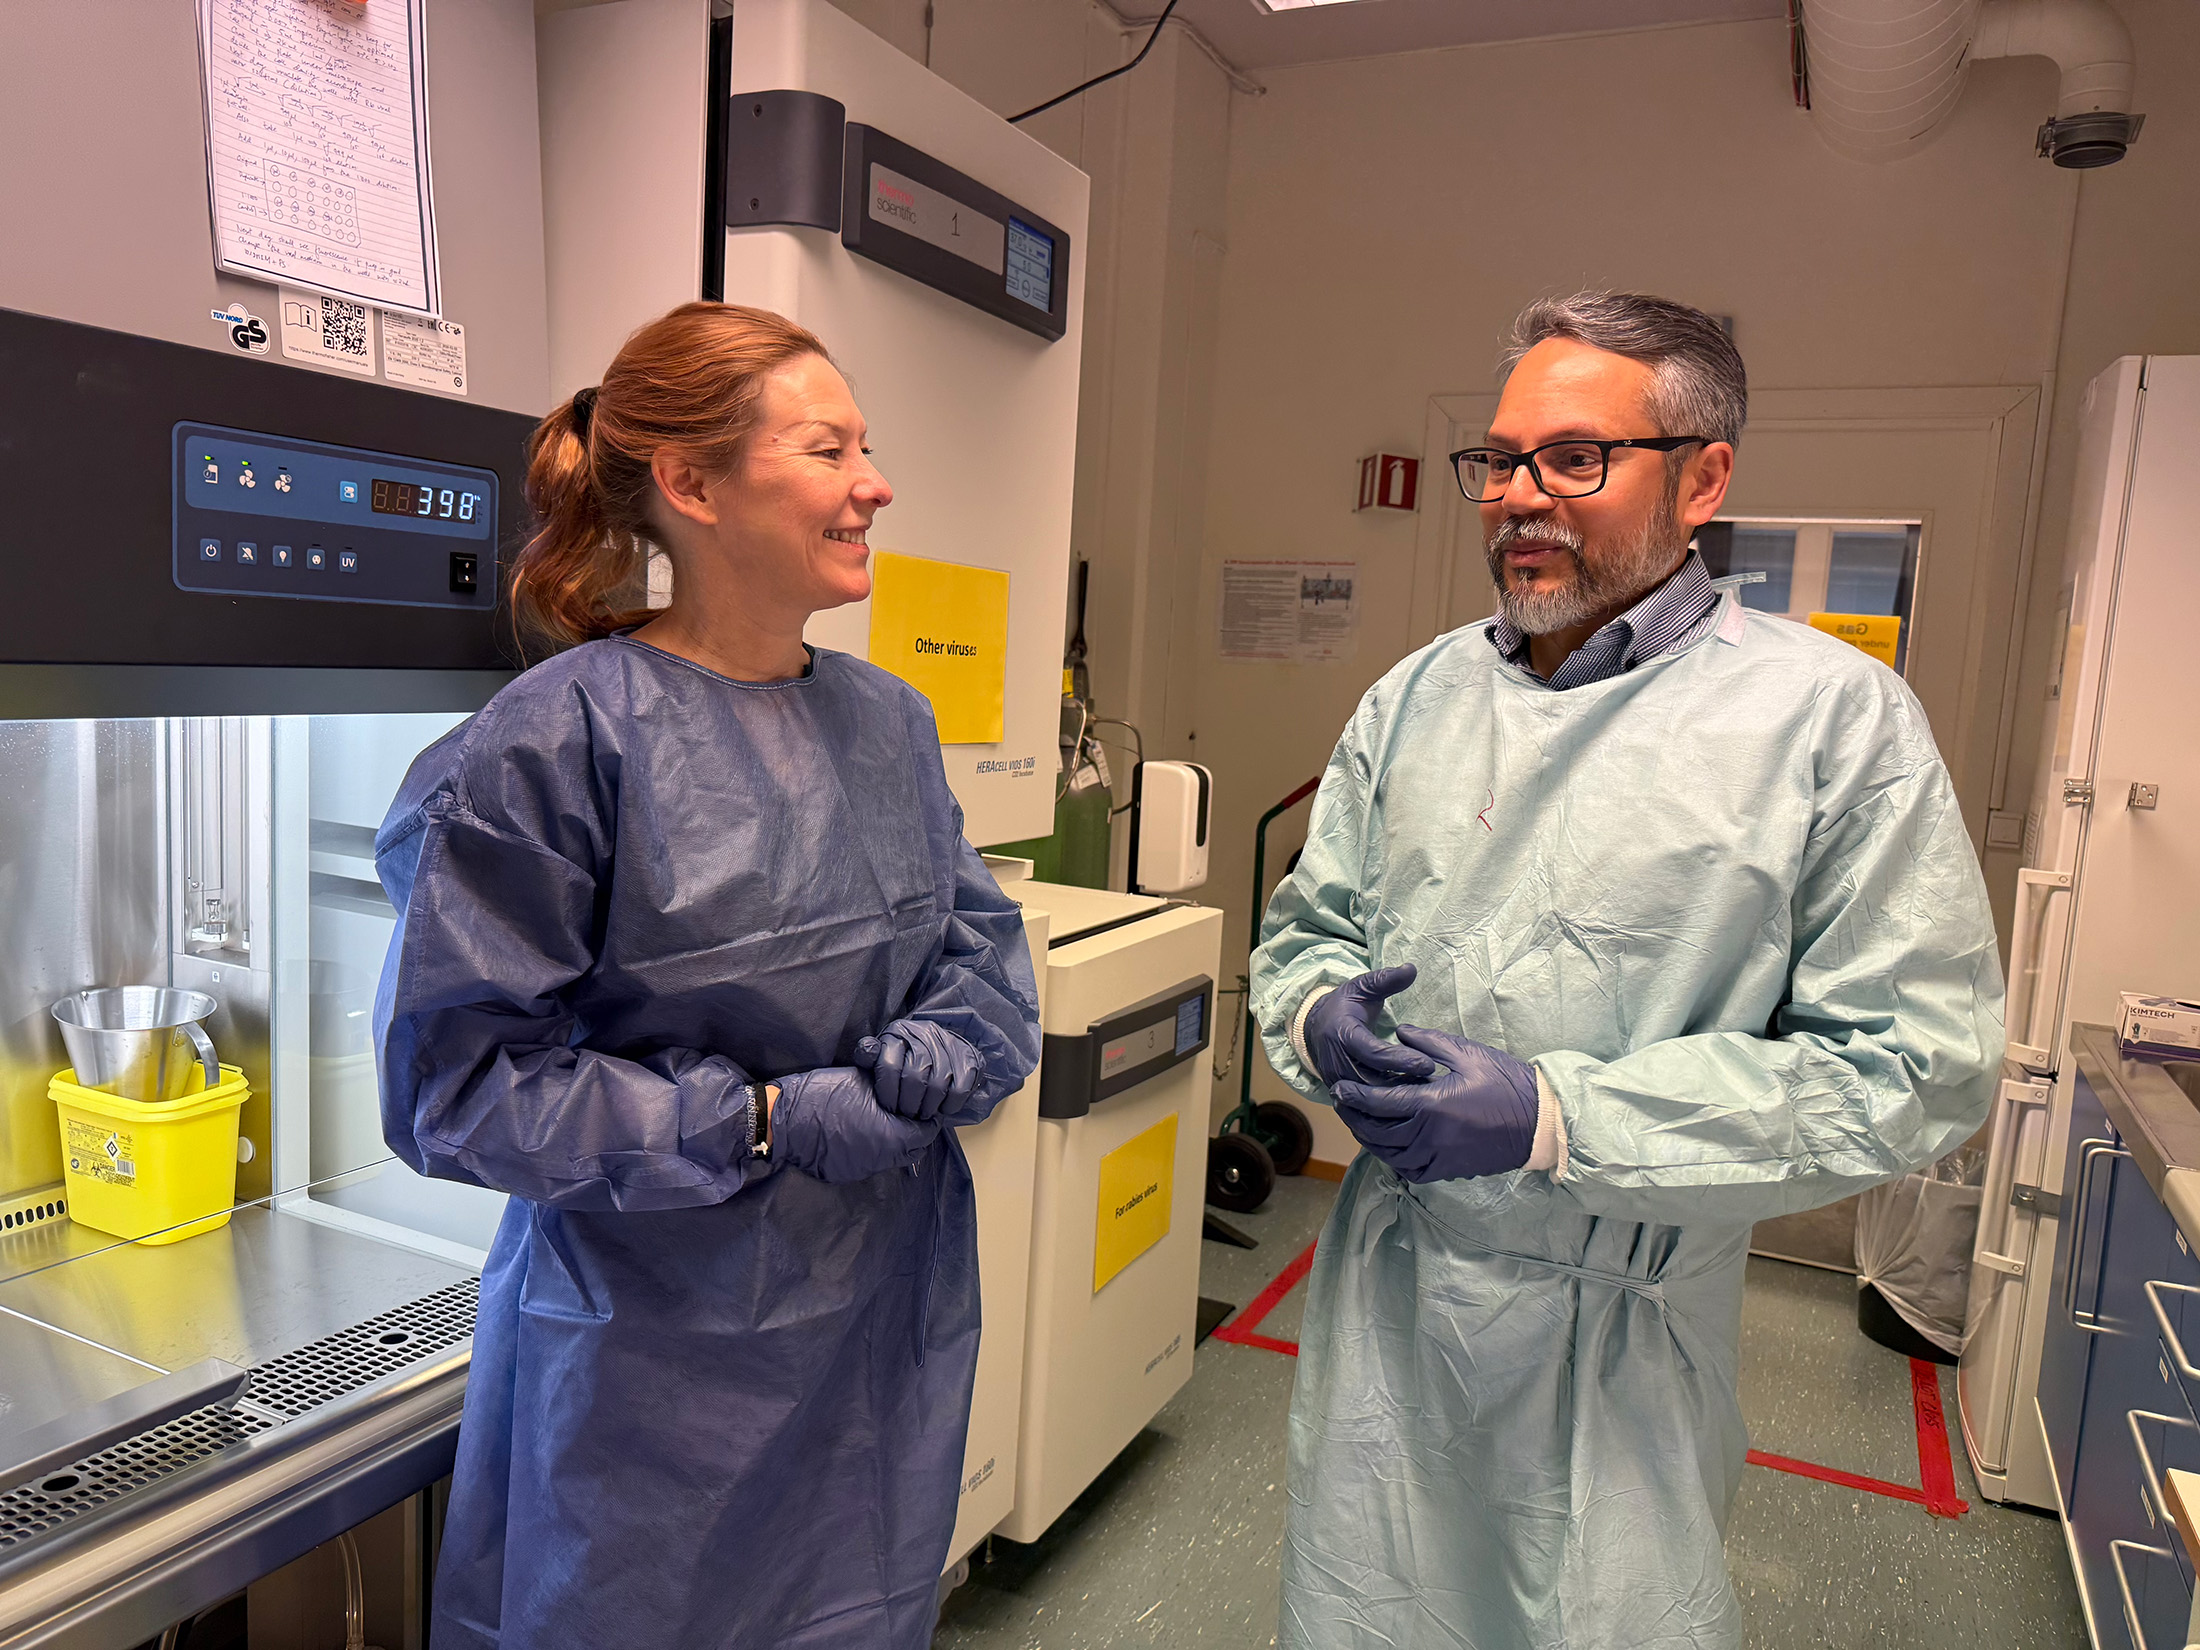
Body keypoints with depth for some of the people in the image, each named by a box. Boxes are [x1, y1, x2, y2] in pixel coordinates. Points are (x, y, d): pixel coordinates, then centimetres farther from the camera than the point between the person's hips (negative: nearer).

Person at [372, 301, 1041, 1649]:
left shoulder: (889, 722, 4)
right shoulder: (560, 742, -17)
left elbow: (986, 942, 7)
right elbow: (458, 1082, -17)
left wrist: (927, 1065, -14)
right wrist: (766, 1125, -21)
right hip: (661, 1355, -5)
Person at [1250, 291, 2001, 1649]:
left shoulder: (1834, 716, -11)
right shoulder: (1417, 698, 4)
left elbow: (1915, 1064, -14)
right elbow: (1309, 922, 13)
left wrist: (1556, 1116, -22)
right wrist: (1321, 1014, -12)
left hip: (1618, 1328, -4)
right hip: (1383, 1287, 5)